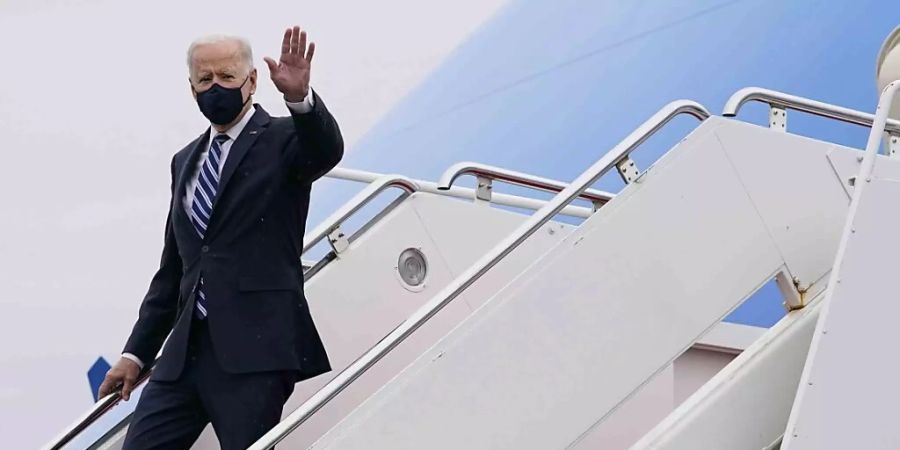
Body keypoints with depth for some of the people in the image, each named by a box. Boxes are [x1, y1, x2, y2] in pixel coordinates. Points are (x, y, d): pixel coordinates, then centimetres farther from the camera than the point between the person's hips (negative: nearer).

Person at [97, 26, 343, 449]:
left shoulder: (283, 139, 3)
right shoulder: (185, 161, 20)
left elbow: (326, 149, -22)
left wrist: (300, 97, -42)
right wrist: (136, 353, 20)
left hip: (256, 348, -6)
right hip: (186, 349, 6)